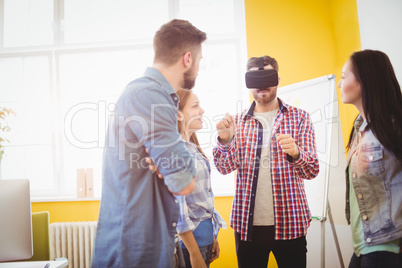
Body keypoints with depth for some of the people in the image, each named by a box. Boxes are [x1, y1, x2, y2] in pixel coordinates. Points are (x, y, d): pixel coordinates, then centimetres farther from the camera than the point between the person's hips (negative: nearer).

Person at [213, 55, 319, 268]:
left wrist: (295, 153, -25)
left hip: (290, 222, -1)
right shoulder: (237, 122, 6)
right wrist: (225, 140, -20)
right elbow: (225, 167, -1)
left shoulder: (299, 118, 1)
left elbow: (312, 171, -4)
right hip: (247, 223, 1)